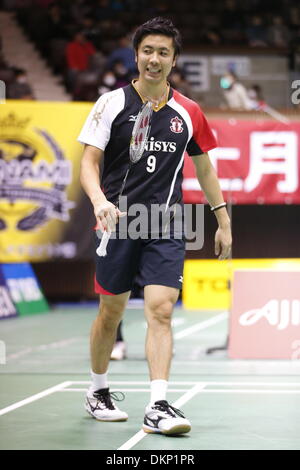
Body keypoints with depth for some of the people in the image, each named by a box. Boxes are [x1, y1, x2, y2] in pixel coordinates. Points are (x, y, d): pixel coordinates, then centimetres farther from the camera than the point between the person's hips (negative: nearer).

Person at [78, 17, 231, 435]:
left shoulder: (188, 113, 6)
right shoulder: (113, 104, -1)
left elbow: (204, 167, 18)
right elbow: (89, 162, -4)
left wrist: (223, 221, 17)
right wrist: (99, 200, -23)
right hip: (119, 222, -1)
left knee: (161, 310, -12)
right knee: (111, 310, 9)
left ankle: (158, 408, -16)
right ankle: (98, 391, 30)